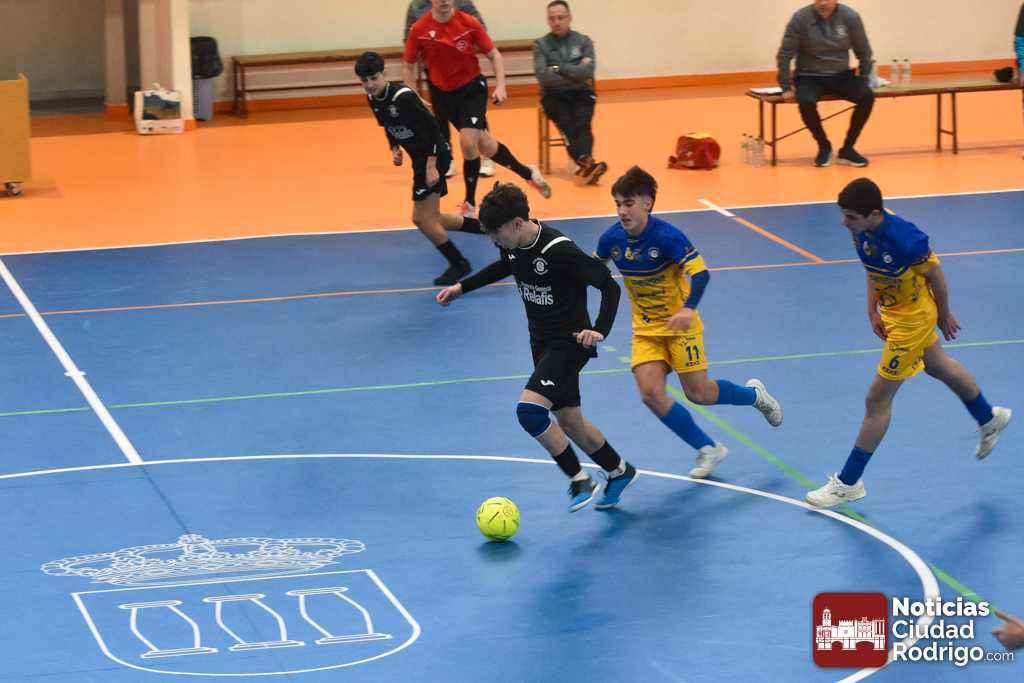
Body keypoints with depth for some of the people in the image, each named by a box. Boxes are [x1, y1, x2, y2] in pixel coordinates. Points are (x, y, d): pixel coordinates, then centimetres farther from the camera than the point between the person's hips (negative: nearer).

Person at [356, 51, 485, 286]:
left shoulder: (403, 96, -25)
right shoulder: (373, 99, 0)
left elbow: (432, 127, -22)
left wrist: (431, 166, -24)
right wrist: (394, 149, 1)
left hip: (434, 155, -9)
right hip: (419, 158, 9)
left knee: (422, 218, -9)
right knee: (432, 218, 15)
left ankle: (459, 264, 6)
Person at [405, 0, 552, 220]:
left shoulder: (468, 23, -13)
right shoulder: (419, 29, -11)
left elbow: (494, 55, -5)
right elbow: (409, 66, 1)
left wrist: (500, 87, -16)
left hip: (472, 88, -2)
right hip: (442, 93, 2)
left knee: (468, 143, -18)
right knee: (485, 145, 7)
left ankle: (470, 204, 2)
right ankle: (527, 173, 31)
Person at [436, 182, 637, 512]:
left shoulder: (559, 250, -28)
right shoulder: (512, 245, -4)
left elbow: (610, 286, -22)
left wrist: (599, 330, -35)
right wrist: (461, 287, 19)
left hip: (569, 343, -8)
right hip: (541, 342, 8)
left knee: (529, 409, -23)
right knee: (568, 421, 17)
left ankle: (580, 480, -7)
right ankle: (619, 472, 40)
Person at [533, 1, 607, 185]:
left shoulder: (583, 42, 8)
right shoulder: (541, 45, 5)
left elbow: (587, 72, -7)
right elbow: (543, 76, -9)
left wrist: (558, 68, -9)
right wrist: (575, 75, -6)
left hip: (581, 94, 1)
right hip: (554, 95, -1)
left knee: (582, 122, -30)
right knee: (567, 123, -31)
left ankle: (584, 165, -50)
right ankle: (587, 163, -51)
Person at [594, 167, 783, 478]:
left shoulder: (667, 236, -25)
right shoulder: (611, 239, -10)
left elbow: (700, 273, -31)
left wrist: (688, 309, -47)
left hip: (678, 324, -4)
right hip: (645, 328, 4)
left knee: (698, 393, -1)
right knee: (650, 393, -12)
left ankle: (755, 395, 32)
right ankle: (708, 449, 6)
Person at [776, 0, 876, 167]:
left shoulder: (850, 17, -7)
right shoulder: (801, 18, -13)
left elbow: (863, 52, 6)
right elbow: (784, 55, -6)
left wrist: (864, 80, 2)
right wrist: (786, 88, -9)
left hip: (841, 76, 2)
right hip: (810, 77, -2)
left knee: (867, 96, -24)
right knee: (806, 102, -34)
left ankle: (847, 149, -7)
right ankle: (824, 146, -5)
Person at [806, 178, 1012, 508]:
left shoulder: (904, 239, -37)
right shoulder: (861, 231, -16)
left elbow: (935, 274, -20)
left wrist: (944, 316, -6)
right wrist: (873, 311, -1)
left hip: (911, 319, -9)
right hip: (892, 312, 9)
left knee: (877, 399, -2)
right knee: (939, 367, 31)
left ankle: (848, 483, 9)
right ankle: (989, 419, 58)